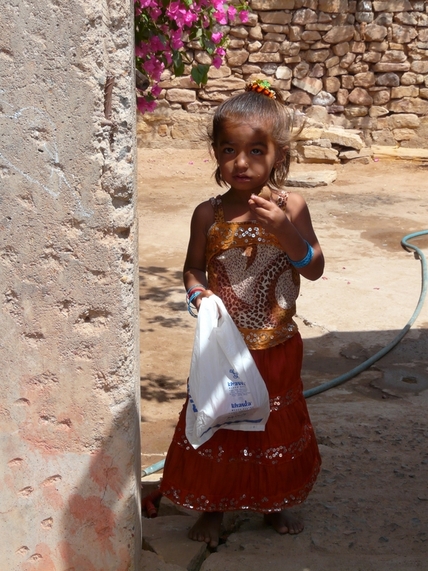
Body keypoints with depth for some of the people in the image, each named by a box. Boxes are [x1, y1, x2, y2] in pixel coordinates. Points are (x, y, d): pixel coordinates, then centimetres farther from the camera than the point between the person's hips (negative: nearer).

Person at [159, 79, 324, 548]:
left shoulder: (290, 207, -10)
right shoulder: (209, 214, -9)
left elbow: (315, 268, -10)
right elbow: (193, 267, 3)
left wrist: (285, 230, -26)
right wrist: (197, 294, -19)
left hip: (276, 346, 1)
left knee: (276, 424, 18)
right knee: (217, 425, 13)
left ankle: (274, 501, 41)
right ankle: (214, 505, 35)